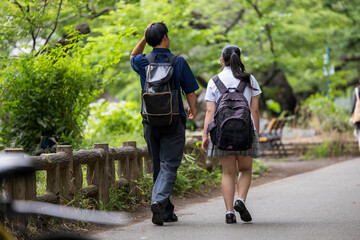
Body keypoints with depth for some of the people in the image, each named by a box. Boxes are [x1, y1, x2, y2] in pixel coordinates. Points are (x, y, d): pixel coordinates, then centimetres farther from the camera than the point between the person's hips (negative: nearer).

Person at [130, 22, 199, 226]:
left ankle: (167, 212, 17)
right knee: (169, 166, -3)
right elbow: (191, 92, -2)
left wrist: (144, 39, 13)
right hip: (173, 123, -3)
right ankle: (159, 201, -25)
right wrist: (192, 110, 17)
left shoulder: (143, 63, 0)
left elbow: (133, 57, 27)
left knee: (158, 167, 13)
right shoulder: (179, 62, -8)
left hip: (150, 123, 3)